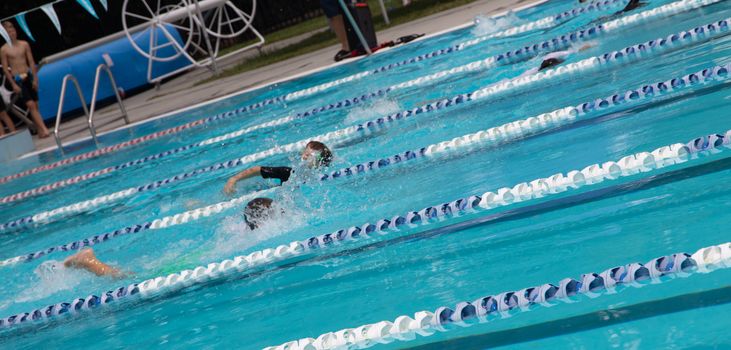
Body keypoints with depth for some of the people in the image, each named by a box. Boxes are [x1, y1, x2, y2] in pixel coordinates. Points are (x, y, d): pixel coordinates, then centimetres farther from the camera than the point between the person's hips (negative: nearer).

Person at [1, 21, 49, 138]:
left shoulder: (24, 44, 3)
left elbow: (31, 62, 4)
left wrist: (35, 78, -2)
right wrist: (13, 84, -9)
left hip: (29, 76, 3)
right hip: (17, 79, -3)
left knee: (35, 105, 6)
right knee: (30, 105, -12)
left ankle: (40, 131, 14)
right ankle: (44, 129, -16)